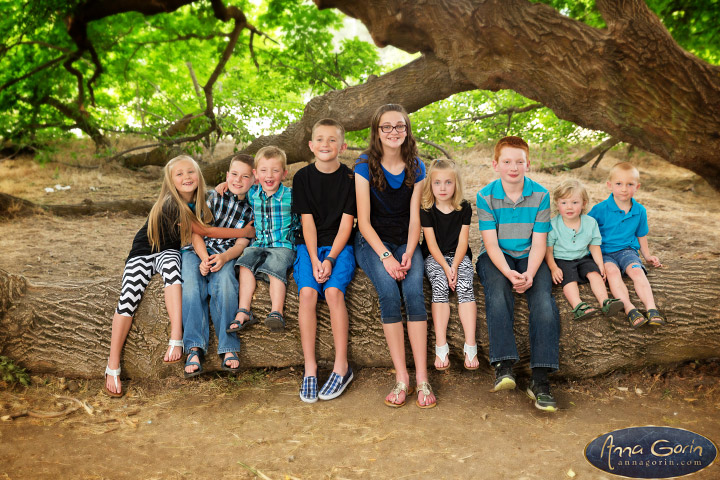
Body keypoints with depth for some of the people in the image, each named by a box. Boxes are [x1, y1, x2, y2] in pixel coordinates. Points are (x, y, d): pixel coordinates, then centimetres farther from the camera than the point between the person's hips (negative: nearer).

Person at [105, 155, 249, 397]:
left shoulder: (198, 201, -1)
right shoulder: (171, 205, -21)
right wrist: (247, 231, -18)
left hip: (169, 252, 3)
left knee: (170, 262, -33)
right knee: (129, 297, -24)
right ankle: (112, 368, -17)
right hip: (144, 252, -3)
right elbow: (204, 231, -21)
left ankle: (176, 339, -44)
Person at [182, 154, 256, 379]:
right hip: (197, 250, 0)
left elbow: (241, 244, 0)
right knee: (191, 285, -30)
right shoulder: (214, 197, 4)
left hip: (225, 254, 0)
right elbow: (197, 232, -1)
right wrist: (204, 258, -19)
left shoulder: (252, 211, 8)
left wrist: (223, 258, -22)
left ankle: (228, 347, -34)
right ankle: (194, 348, -33)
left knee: (224, 284, -32)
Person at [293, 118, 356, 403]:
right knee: (307, 292, -24)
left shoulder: (350, 178, 1)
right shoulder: (303, 177, 4)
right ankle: (310, 367, -17)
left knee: (333, 291, -26)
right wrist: (314, 260, -12)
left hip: (340, 246, -1)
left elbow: (346, 223, -4)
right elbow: (307, 221, -1)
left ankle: (341, 366, -17)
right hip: (309, 245, 1)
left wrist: (330, 259, -15)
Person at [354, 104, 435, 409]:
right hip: (372, 242, -2)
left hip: (405, 243, 2)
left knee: (414, 290, -26)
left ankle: (422, 379, -26)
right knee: (389, 291, -29)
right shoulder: (365, 166, -6)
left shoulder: (416, 168, 3)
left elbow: (414, 218, 3)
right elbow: (363, 221, -9)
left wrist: (409, 253, -14)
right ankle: (401, 378, -25)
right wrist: (386, 257, -20)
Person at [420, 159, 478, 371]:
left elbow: (462, 241, -2)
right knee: (440, 286, -28)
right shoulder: (427, 210, -3)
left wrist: (455, 266, -16)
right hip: (434, 257, -1)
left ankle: (470, 346, -30)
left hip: (459, 256, 1)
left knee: (465, 286, -26)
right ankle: (441, 347, -31)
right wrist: (446, 268, -18)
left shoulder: (464, 208, 1)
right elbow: (432, 244, -6)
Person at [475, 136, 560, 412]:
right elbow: (491, 243, -8)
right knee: (497, 292, -32)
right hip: (496, 257, -1)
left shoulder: (540, 195, -1)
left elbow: (538, 242, -4)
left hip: (529, 257, 1)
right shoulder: (486, 196, -4)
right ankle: (503, 366, -36)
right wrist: (509, 273, -25)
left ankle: (540, 380, -27)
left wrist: (529, 274, -22)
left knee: (543, 298, -26)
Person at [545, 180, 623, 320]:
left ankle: (605, 302, -37)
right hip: (561, 260, -3)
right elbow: (548, 250, -5)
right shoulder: (553, 225, -8)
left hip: (583, 258, 3)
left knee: (594, 273, -23)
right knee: (569, 279, -28)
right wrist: (553, 268, -18)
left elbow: (594, 246, 9)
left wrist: (600, 265, -4)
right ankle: (578, 306, -49)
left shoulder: (590, 223, 1)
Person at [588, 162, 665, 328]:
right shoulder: (600, 209, -6)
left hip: (627, 250, 3)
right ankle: (630, 309, -48)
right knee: (612, 271, -33)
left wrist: (647, 255, 24)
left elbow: (641, 235, 23)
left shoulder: (640, 211, 7)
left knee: (637, 270, -29)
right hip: (604, 252, -3)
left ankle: (651, 308, -40)